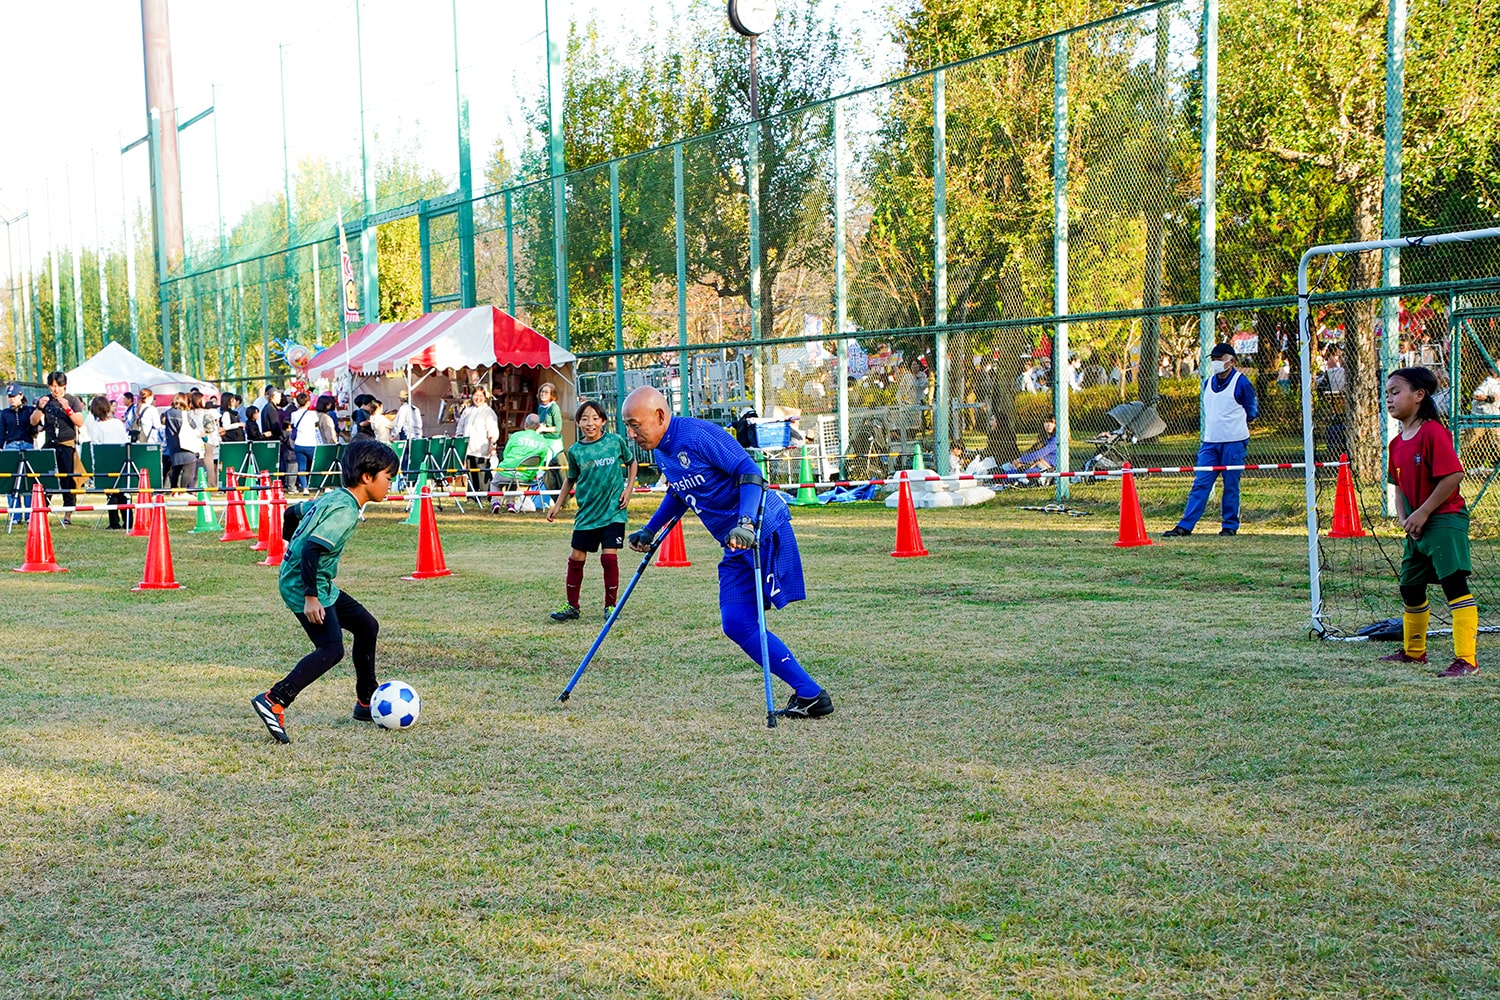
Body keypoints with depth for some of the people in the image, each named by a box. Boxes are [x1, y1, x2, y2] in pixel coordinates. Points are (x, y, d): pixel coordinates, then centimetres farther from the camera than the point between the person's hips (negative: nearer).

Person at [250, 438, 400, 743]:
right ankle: (274, 702, -24)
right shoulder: (344, 510, -21)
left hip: (320, 585, 11)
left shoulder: (334, 498, 9)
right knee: (332, 649, -21)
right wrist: (310, 597, -30)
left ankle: (367, 702, 27)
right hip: (304, 586, -11)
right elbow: (311, 549, -30)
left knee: (367, 626, 17)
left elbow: (293, 512, 23)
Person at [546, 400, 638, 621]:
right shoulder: (575, 450, 0)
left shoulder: (616, 441, -4)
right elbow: (570, 479, 15)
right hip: (586, 512, 2)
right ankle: (572, 606, 18)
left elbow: (632, 463, 12)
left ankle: (610, 605, 8)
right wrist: (557, 505, 13)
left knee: (609, 556, -7)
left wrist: (628, 489, 1)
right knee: (576, 558, 4)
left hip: (613, 510, -2)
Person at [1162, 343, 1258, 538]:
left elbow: (1251, 412, 3)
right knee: (1200, 484, 0)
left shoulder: (1241, 383, -5)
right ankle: (1185, 526, -4)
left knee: (1231, 486, 2)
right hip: (1210, 442, 5)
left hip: (1233, 443, -5)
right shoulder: (1208, 383, 13)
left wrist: (1235, 427, 7)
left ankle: (1230, 526, 13)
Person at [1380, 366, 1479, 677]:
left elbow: (1454, 476, -22)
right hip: (1417, 527, 10)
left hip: (1445, 520, -10)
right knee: (1410, 588, 18)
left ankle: (1467, 659, -15)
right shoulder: (1397, 443, 11)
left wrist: (1422, 513, -19)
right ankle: (1413, 652, 37)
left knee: (1455, 583, -14)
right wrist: (1404, 519, 1)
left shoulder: (1433, 432, -15)